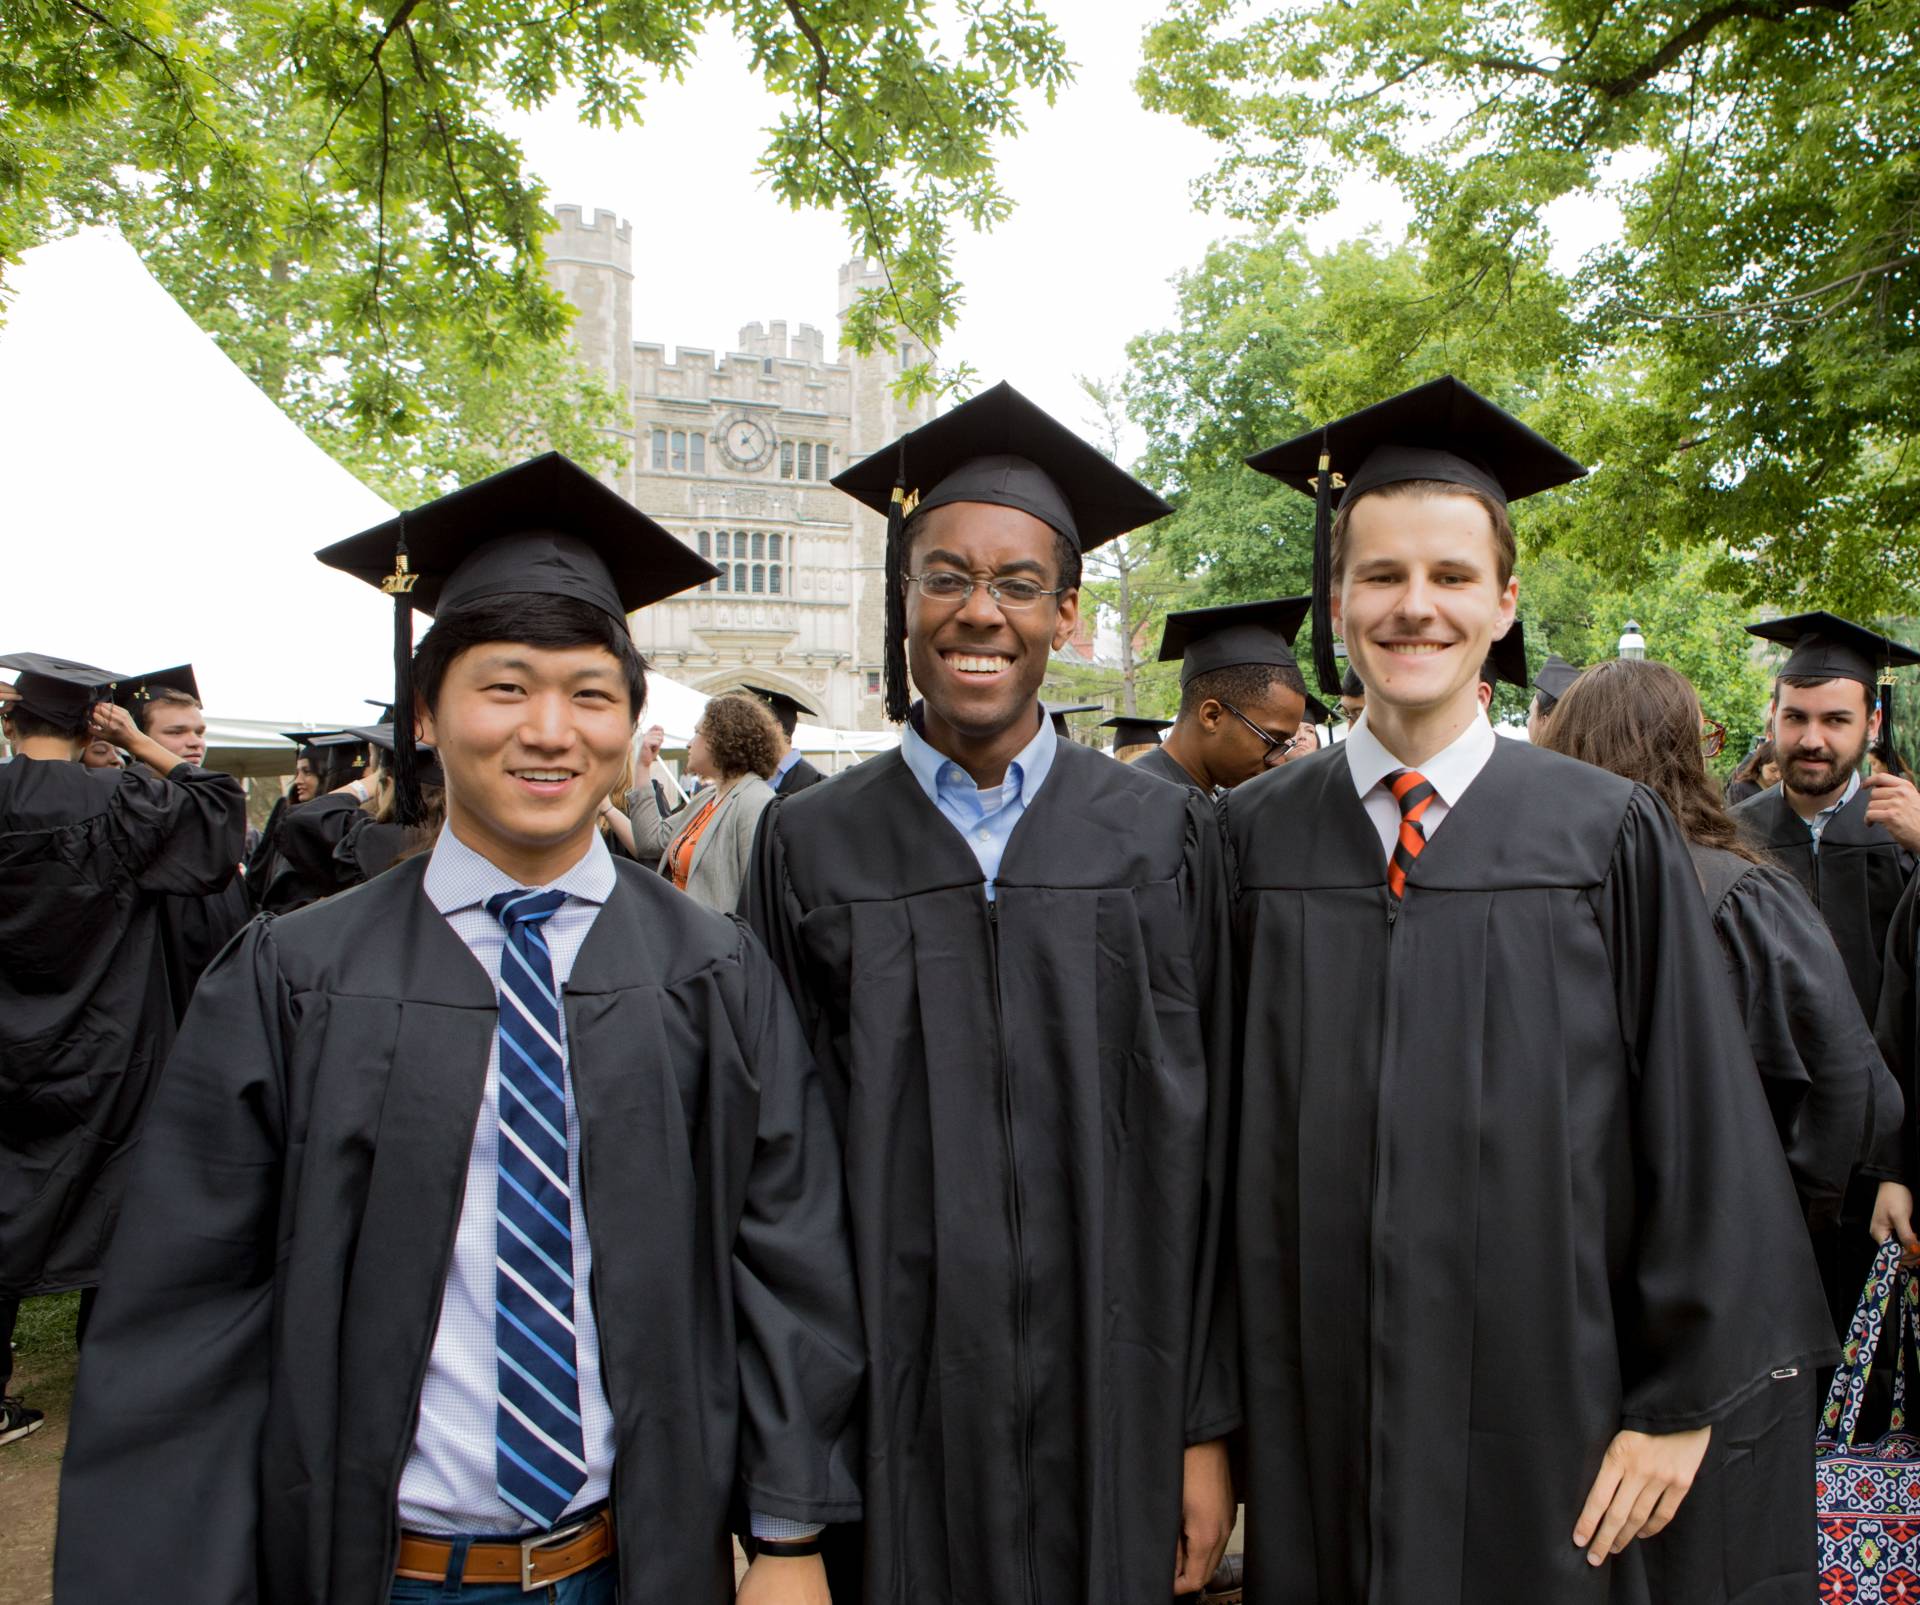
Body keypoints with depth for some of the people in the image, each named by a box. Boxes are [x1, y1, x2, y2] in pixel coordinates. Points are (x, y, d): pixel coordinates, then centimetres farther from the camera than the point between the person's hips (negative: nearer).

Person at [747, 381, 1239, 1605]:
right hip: (888, 1416, 0)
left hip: (1112, 1409, 0)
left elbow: (1208, 1153, -1)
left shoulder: (1165, 840, -2)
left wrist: (1207, 1429, -1)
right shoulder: (812, 849, -2)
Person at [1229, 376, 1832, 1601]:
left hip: (1549, 1420, 0)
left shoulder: (1613, 837, -5)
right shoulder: (1255, 839, -3)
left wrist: (1682, 1402, -3)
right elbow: (1220, 1134, 0)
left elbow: (1704, 1132, -3)